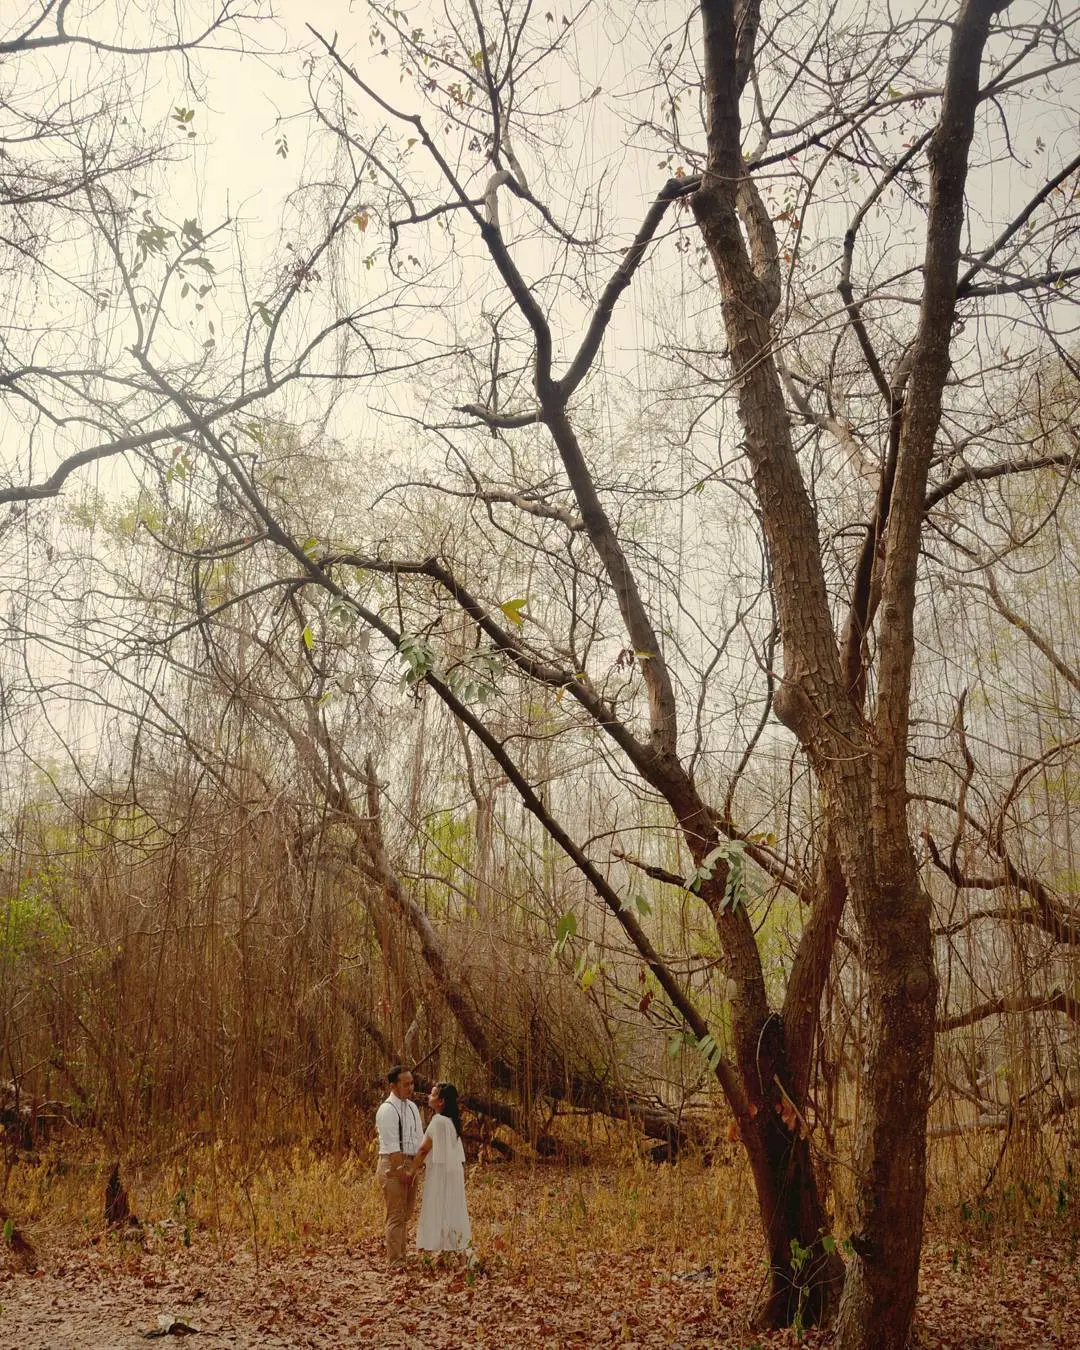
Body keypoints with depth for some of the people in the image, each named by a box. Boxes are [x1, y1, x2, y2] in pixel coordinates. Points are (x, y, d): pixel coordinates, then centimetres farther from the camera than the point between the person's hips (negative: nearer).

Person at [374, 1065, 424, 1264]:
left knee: (406, 1215, 15)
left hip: (411, 1164, 8)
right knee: (396, 1216, -5)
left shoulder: (412, 1107, 11)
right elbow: (392, 1145, -18)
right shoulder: (387, 1110, -14)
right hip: (393, 1165, -8)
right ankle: (394, 1261, 1)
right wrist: (401, 1170, -19)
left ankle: (402, 1257, 24)